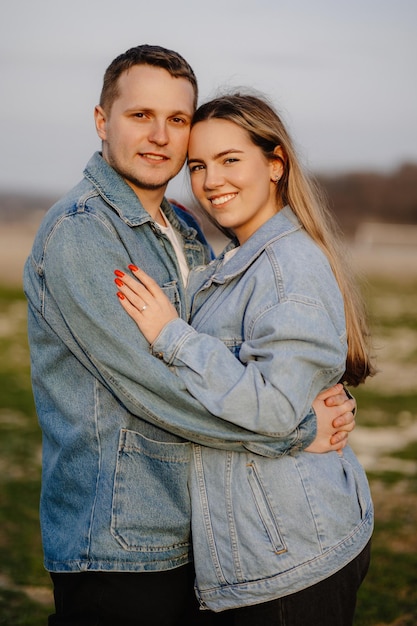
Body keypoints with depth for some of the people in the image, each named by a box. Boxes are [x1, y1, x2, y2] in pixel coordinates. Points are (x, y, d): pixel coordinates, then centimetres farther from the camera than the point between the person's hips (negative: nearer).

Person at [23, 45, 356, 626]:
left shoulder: (186, 231, 12)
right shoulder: (78, 230, -16)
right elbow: (150, 388, -23)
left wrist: (328, 397, -3)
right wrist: (298, 430, -16)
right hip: (116, 550, -8)